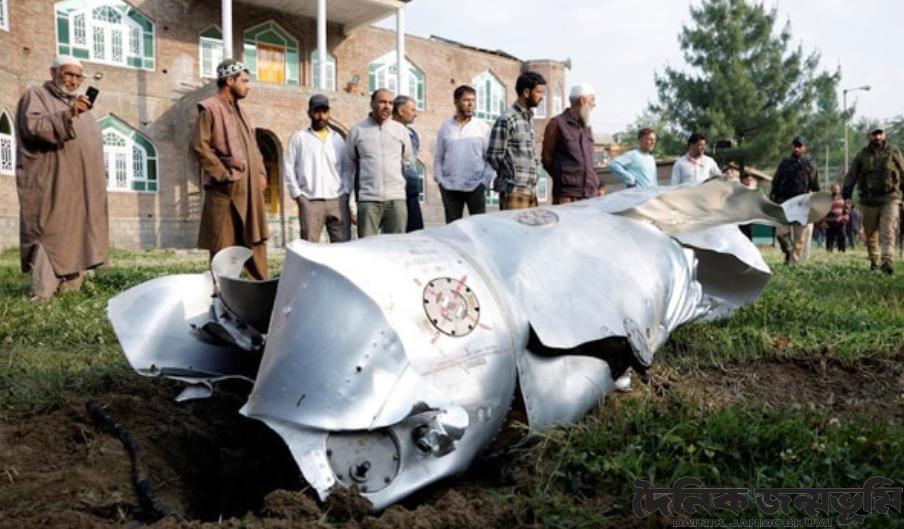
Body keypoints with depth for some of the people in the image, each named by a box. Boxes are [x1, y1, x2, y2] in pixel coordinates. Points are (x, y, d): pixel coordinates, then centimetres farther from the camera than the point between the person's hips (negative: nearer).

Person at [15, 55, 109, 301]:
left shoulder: (81, 106, 25)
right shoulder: (36, 95, 4)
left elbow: (94, 144, 25)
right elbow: (33, 127, -13)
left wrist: (101, 177, 14)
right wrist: (67, 115, -26)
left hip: (82, 188, 7)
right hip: (52, 187, -7)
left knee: (76, 239, 4)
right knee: (51, 237, -11)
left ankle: (70, 294, 7)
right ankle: (42, 298, -12)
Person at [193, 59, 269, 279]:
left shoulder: (240, 110, 20)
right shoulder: (210, 108, -5)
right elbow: (199, 146, -13)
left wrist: (261, 173, 10)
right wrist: (224, 175, -14)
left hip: (249, 188, 8)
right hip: (226, 189, -8)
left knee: (255, 241, 9)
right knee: (224, 248, -3)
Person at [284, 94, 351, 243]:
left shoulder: (337, 138, 17)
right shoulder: (299, 137, 9)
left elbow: (346, 168, 16)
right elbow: (289, 168, 5)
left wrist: (346, 192, 3)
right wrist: (297, 194, -3)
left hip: (337, 200, 2)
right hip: (310, 201, -2)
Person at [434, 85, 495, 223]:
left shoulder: (482, 127, 5)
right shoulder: (445, 127, 8)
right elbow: (438, 158, 10)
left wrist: (485, 181, -7)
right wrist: (440, 180, -1)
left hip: (475, 187, -1)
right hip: (450, 188, 1)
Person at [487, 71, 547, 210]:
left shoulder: (528, 118, 16)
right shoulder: (506, 120, -10)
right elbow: (493, 156, -10)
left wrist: (533, 171, 10)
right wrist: (510, 175, 3)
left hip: (531, 190, 8)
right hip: (514, 191, -8)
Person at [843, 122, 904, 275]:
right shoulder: (862, 155, 8)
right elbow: (851, 177, 7)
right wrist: (845, 198, -2)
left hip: (890, 200, -2)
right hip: (868, 200, 2)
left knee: (888, 232, -13)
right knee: (870, 233, 9)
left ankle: (888, 262, -21)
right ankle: (874, 261, 24)